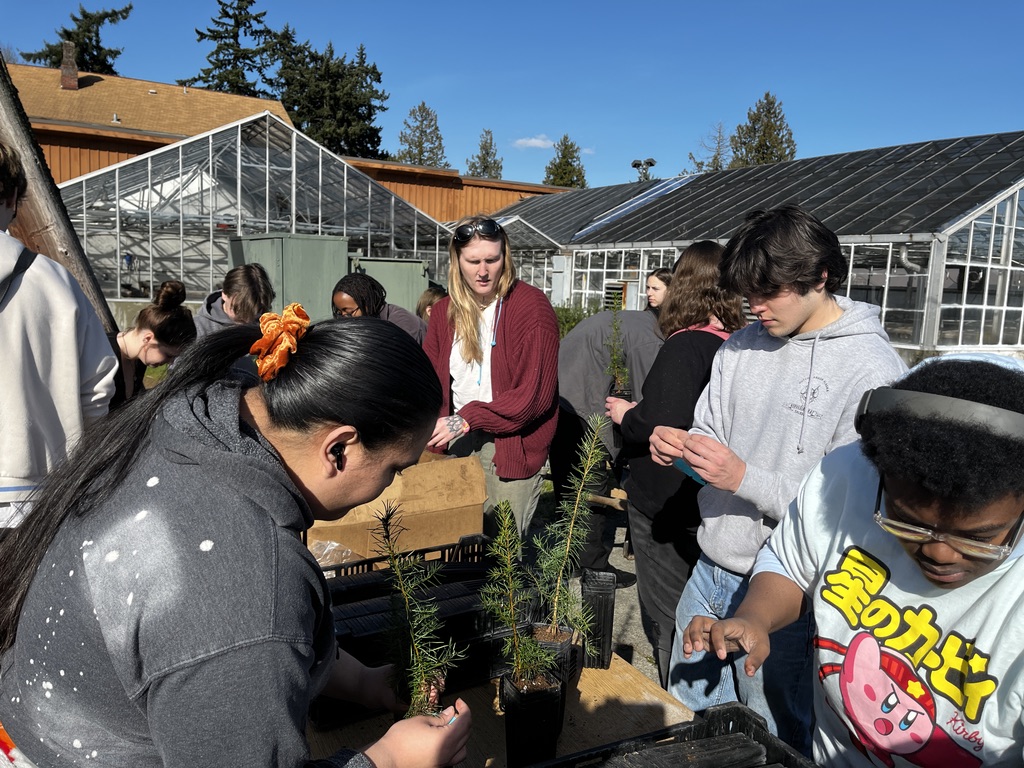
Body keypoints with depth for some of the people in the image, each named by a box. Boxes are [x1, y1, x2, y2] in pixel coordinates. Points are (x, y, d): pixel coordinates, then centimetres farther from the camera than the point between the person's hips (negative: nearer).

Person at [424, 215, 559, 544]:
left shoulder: (532, 306, -10)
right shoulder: (444, 311, 8)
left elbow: (535, 395, -15)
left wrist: (468, 417, -17)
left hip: (511, 445, -5)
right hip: (457, 441, 5)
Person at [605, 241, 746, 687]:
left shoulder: (685, 345, -21)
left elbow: (663, 426, -29)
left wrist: (626, 414, -9)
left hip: (666, 504, -8)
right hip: (710, 502, 8)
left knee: (665, 619, 10)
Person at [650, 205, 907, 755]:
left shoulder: (873, 371, -18)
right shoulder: (742, 346, 2)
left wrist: (745, 479, -24)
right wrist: (677, 445, -9)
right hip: (710, 570, 6)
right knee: (686, 721, 24)